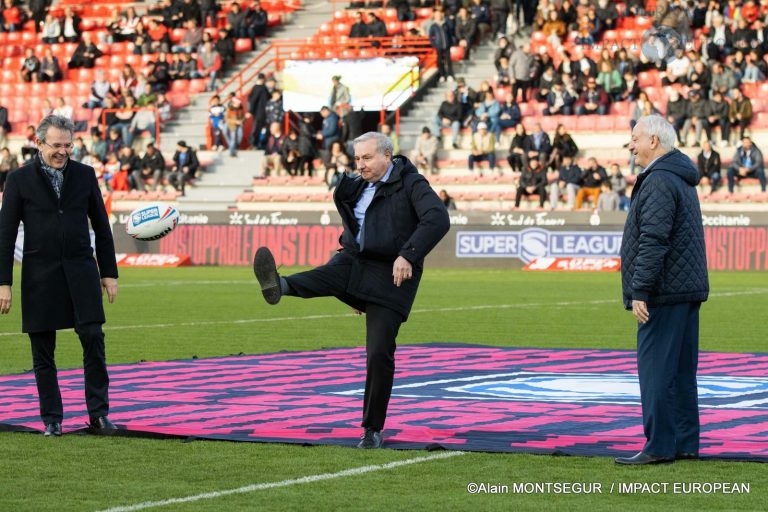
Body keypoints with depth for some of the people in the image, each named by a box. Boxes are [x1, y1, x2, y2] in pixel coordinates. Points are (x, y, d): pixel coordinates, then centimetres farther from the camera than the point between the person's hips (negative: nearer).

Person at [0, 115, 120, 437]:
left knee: (93, 340, -8)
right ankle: (52, 419, 13)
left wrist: (109, 272, 8)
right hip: (40, 275, -1)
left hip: (80, 270, 1)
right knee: (43, 353, 4)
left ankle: (98, 414, 1)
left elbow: (101, 226, 12)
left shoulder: (85, 175, 7)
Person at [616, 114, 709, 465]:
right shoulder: (681, 180, 19)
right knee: (681, 369, 12)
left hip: (664, 292, -10)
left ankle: (660, 446, -8)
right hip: (687, 290, 10)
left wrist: (640, 291, -21)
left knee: (656, 367, -8)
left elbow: (653, 241, -22)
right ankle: (685, 442, 15)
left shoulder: (658, 182, -15)